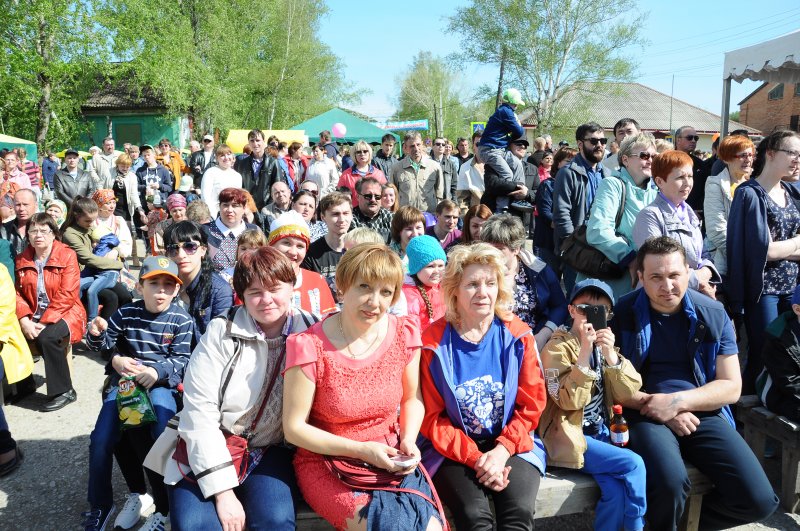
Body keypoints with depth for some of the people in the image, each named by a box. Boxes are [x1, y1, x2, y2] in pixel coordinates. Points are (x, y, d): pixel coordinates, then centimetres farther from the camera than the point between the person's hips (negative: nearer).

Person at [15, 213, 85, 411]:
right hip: (34, 317, 5)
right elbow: (17, 292, 1)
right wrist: (24, 320, -16)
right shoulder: (22, 259, 9)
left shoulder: (67, 255, -7)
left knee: (47, 337, -31)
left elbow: (67, 296, -14)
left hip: (64, 314, -4)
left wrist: (44, 323, -19)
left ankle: (64, 391, -15)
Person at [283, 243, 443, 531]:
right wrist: (361, 450, -18)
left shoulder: (404, 335, -6)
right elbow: (294, 428, -12)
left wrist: (408, 441, -9)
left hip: (390, 460, 4)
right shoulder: (310, 347, -19)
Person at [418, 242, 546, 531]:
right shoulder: (433, 343, -9)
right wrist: (476, 458, -16)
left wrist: (502, 451, -15)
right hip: (454, 450, -1)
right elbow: (431, 416, -6)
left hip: (510, 445, 2)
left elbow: (531, 403, -1)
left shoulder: (517, 335, -3)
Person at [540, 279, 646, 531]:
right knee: (633, 464, -18)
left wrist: (611, 355, -17)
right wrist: (585, 353, -27)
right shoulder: (557, 348, -10)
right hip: (571, 438, -5)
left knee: (616, 490, -18)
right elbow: (569, 401, -21)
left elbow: (627, 394, -2)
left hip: (604, 432, 5)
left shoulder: (605, 345, 9)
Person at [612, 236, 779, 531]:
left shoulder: (713, 313, 4)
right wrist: (658, 410, -14)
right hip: (645, 415, -3)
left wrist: (677, 402, -12)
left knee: (759, 500, -14)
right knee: (670, 482, -33)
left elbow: (731, 387, 4)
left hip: (702, 414, 4)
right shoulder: (622, 313, -3)